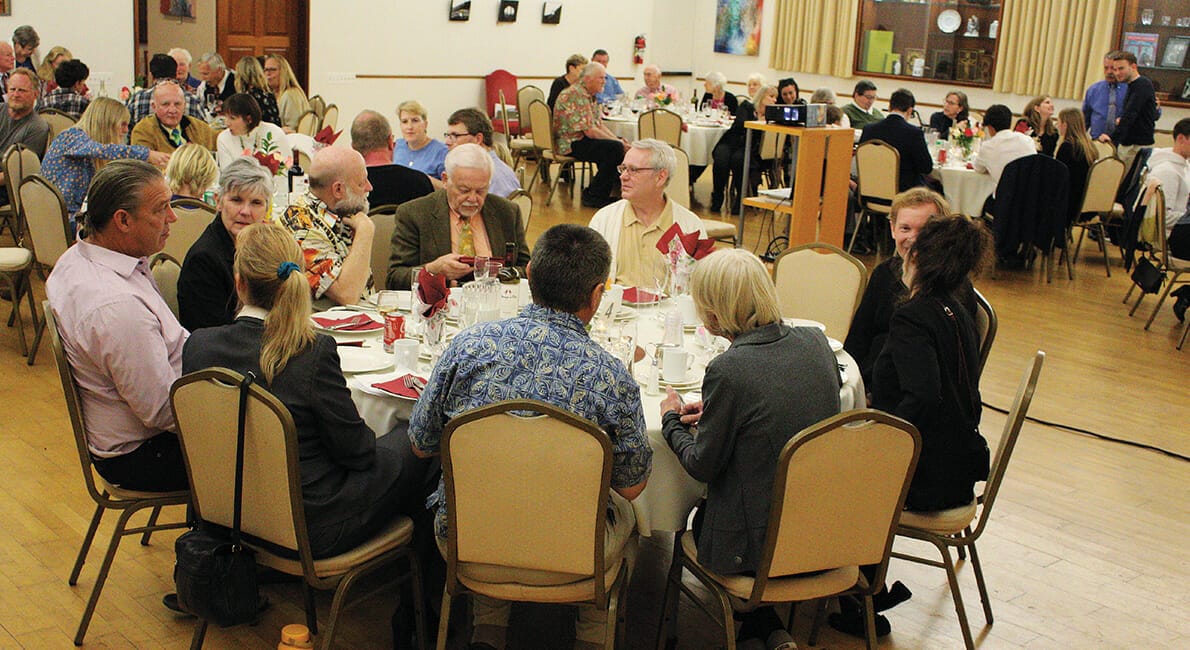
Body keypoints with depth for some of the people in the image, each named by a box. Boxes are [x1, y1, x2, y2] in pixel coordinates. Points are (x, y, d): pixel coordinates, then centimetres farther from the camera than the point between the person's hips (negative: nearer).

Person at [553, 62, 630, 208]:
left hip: (581, 139, 11)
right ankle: (593, 195, -15)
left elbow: (599, 124, 18)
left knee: (620, 144, 12)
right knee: (615, 148, -25)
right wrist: (617, 141, -17)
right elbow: (589, 131, -23)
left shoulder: (589, 95, 15)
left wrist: (619, 140, 2)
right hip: (571, 144, -11)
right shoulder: (577, 95, -19)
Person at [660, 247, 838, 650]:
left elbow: (702, 465, -13)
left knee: (700, 520, 26)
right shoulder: (815, 342, -5)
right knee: (711, 505, 30)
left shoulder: (728, 370, -25)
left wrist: (672, 420, 5)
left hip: (762, 544, -6)